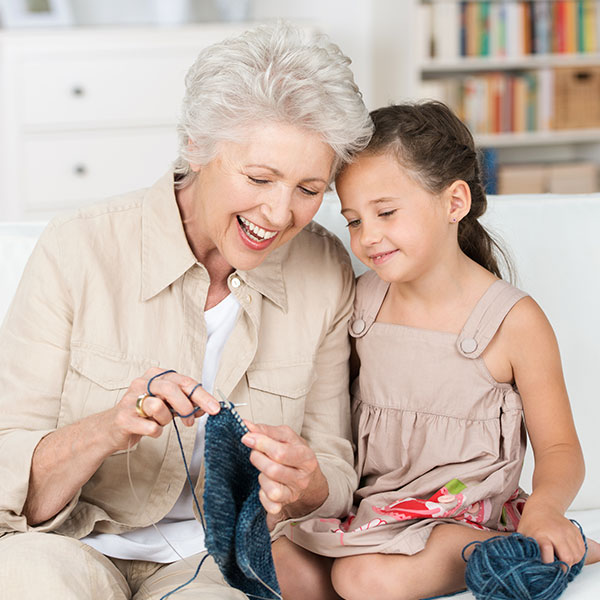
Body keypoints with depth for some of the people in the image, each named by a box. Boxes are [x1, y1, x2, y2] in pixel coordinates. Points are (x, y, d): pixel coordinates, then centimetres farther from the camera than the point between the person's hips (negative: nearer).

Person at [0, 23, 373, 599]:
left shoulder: (326, 273, -1)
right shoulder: (78, 250, -10)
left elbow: (337, 475, 5)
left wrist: (303, 484, -19)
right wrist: (107, 430, -32)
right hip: (79, 543, -1)